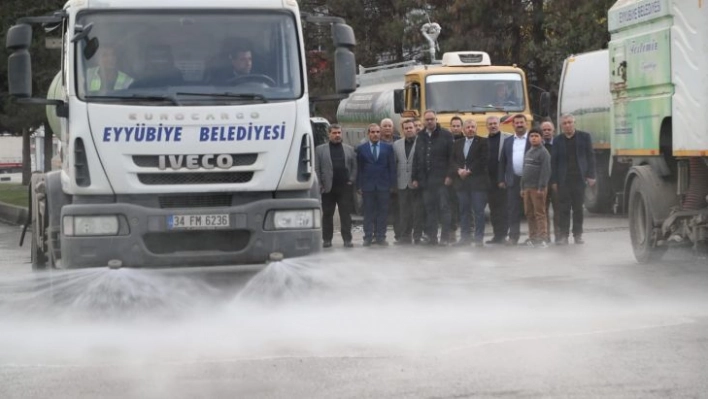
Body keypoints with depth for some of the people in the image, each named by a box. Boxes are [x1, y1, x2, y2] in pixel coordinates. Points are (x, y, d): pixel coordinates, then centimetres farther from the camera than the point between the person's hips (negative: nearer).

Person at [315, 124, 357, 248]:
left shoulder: (349, 149, 12)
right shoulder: (320, 149, 6)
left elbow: (354, 167, 10)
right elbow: (316, 169, 2)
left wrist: (351, 181, -2)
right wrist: (320, 185, -6)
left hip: (345, 188, 1)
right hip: (328, 188, -1)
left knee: (346, 215, -1)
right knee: (327, 215, 4)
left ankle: (347, 239, 1)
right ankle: (327, 239, 10)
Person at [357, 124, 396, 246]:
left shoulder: (387, 148, 7)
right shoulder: (361, 149, 7)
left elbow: (392, 167, 6)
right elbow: (359, 169, 5)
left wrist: (392, 184, -1)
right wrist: (359, 186, -2)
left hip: (383, 185, 0)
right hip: (367, 185, 0)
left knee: (382, 212, 2)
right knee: (368, 212, 1)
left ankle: (380, 236, 6)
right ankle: (368, 237, 4)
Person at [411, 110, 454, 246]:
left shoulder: (446, 135, 0)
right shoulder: (421, 137, 14)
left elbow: (452, 157, -4)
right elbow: (416, 159, 16)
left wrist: (449, 176, -11)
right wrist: (415, 178, 11)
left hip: (441, 179, -4)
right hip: (426, 180, 4)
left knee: (444, 208, -5)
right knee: (429, 209, 5)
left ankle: (445, 238, -4)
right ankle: (431, 237, 9)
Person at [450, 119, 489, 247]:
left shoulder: (482, 142, 1)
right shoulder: (457, 144, 16)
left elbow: (484, 160, -8)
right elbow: (453, 161, 10)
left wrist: (469, 171, -11)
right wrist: (458, 170, -9)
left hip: (477, 181, -4)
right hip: (462, 182, 4)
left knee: (479, 211, -4)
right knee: (464, 211, 6)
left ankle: (479, 238, -1)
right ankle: (465, 237, 11)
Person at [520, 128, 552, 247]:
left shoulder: (543, 152, -7)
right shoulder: (528, 153, 18)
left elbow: (546, 171, -14)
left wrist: (541, 188, -19)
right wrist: (522, 187, 17)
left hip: (538, 188, -8)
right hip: (527, 187, 8)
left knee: (540, 214, -8)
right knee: (529, 214, 9)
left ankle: (542, 238, -8)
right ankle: (533, 237, 14)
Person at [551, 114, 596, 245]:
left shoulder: (584, 137, 5)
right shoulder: (558, 140, 6)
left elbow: (590, 157, 5)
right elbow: (554, 161, 5)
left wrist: (591, 175, -3)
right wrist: (554, 180, 0)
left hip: (579, 178, 0)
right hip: (563, 179, 0)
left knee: (578, 208, 5)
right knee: (564, 208, -1)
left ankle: (578, 234, 11)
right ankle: (563, 235, 0)